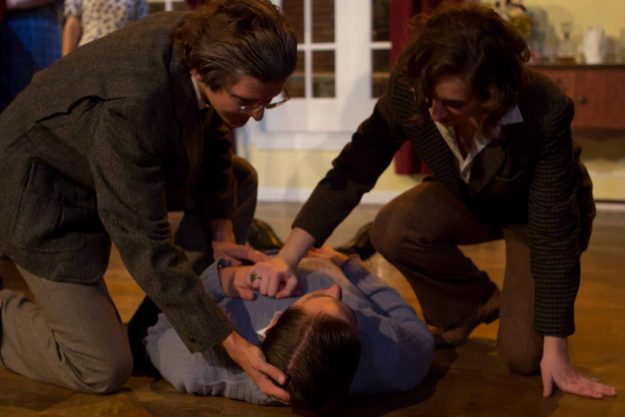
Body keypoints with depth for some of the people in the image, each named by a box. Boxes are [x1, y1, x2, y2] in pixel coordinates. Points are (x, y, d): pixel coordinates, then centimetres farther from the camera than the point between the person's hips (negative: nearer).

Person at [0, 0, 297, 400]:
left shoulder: (206, 42, -18)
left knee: (239, 179, 8)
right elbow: (145, 244, -34)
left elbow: (212, 140, 2)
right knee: (104, 371, -9)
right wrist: (231, 344, -33)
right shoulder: (133, 105, -40)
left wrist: (221, 234, -6)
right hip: (45, 197, -8)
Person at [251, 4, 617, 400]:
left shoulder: (545, 113, -39)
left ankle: (516, 302, 19)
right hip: (469, 200, 3)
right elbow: (351, 174, -26)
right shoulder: (407, 90, -31)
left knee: (522, 356, -18)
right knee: (391, 230, -28)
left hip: (535, 212, -3)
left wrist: (555, 352, -29)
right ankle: (475, 304, 2)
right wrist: (286, 259, -38)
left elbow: (553, 233, -33)